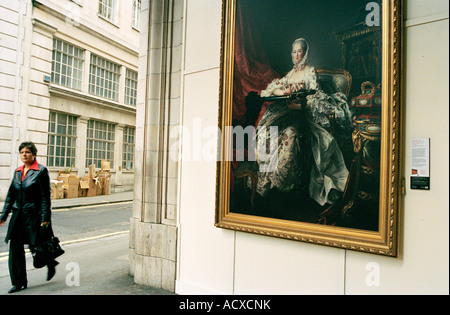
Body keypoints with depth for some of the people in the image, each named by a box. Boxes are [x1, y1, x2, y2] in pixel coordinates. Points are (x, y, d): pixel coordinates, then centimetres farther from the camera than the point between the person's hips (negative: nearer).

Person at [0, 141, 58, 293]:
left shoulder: (41, 170, -8)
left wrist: (45, 218, -14)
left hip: (34, 215, -6)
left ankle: (50, 263, 32)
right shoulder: (18, 171, 10)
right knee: (15, 248, 6)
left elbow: (45, 196, -11)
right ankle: (19, 283, 18)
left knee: (35, 247, 2)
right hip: (18, 215, 6)